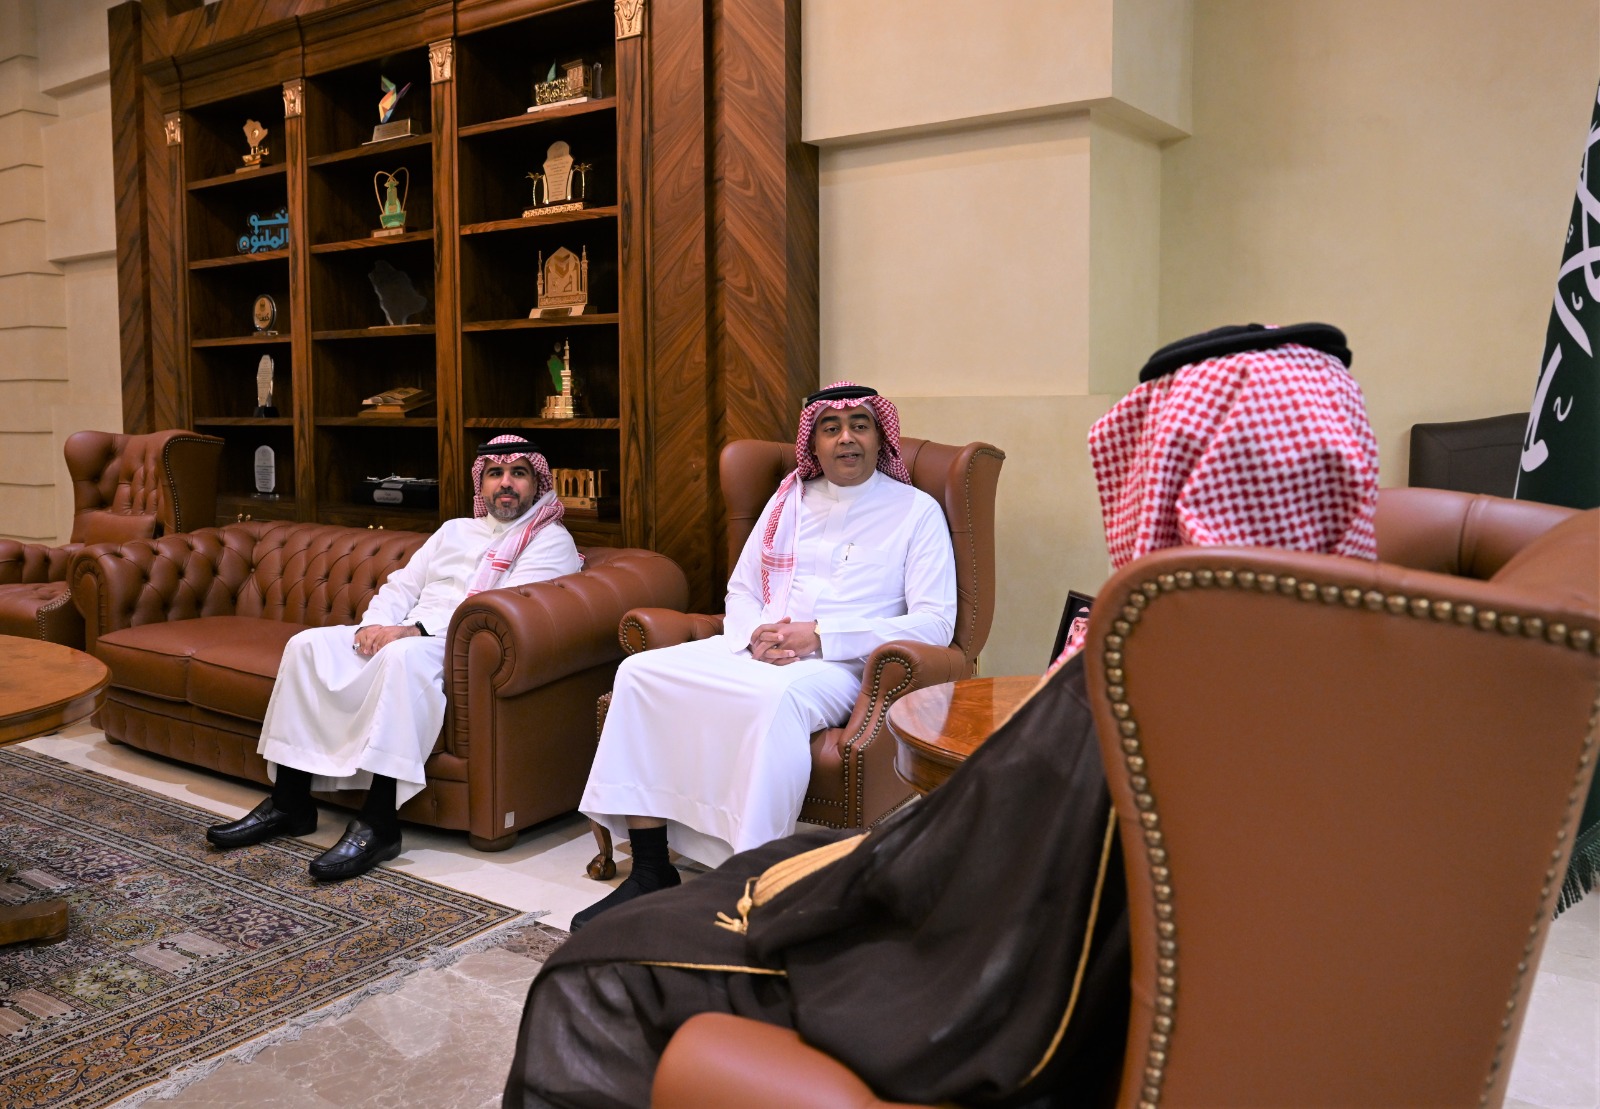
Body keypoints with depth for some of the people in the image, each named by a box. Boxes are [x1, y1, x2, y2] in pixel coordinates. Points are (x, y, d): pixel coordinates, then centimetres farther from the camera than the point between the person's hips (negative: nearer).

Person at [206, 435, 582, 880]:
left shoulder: (550, 540, 2)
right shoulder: (454, 530, 26)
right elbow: (402, 585, 20)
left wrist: (415, 631, -22)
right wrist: (376, 624, -5)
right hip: (404, 635, 7)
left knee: (403, 656, -38)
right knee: (307, 644, -11)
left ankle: (378, 824, -38)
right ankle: (290, 802, -8)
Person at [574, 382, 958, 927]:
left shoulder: (916, 510, 5)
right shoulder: (789, 500, 20)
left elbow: (933, 623, -6)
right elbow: (740, 590, 21)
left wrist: (820, 635, -15)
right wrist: (756, 634, -5)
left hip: (838, 663, -5)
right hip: (756, 651, 5)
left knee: (776, 697, -39)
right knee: (641, 672, -17)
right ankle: (650, 872, -14)